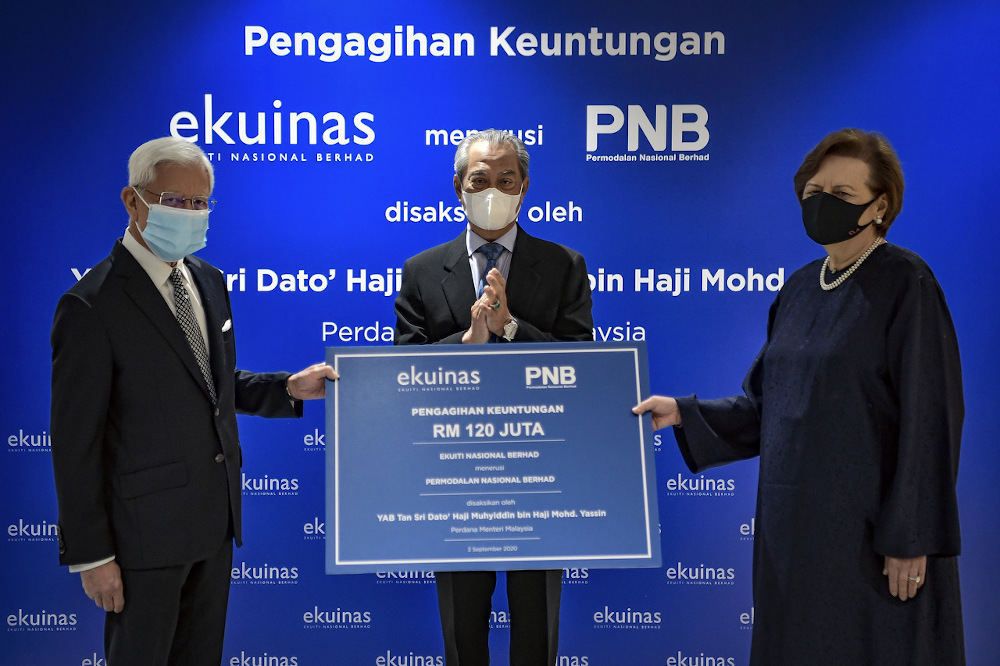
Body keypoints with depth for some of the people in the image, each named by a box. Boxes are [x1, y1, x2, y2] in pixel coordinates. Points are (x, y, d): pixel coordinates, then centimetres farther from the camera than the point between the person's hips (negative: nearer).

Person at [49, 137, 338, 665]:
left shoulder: (209, 282, 8)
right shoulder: (92, 305, -17)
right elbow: (75, 440, -16)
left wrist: (288, 388, 1)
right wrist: (91, 556, -15)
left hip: (216, 520, 7)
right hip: (146, 529, -7)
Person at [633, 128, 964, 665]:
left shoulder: (904, 283, -10)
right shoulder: (800, 288, 11)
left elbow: (928, 415, -14)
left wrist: (911, 539, -16)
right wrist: (684, 413, 4)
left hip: (872, 524, -7)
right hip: (795, 522, 7)